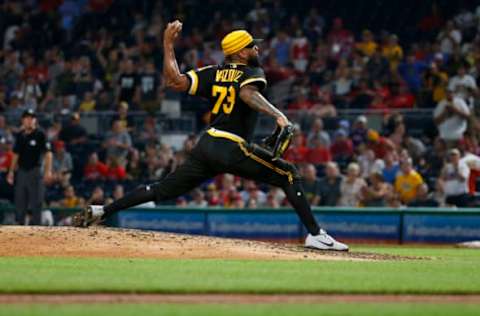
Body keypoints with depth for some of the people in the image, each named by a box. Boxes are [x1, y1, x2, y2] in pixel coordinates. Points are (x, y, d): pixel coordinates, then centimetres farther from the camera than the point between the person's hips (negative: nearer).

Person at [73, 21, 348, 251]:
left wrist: (168, 44, 10)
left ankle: (102, 211, 8)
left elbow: (175, 81, 1)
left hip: (207, 145, 6)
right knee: (289, 174, 0)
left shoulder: (213, 73, 14)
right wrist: (277, 114, -34)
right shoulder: (253, 72, 0)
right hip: (234, 148, -6)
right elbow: (248, 93, -24)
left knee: (163, 190, 14)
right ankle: (315, 234, -12)